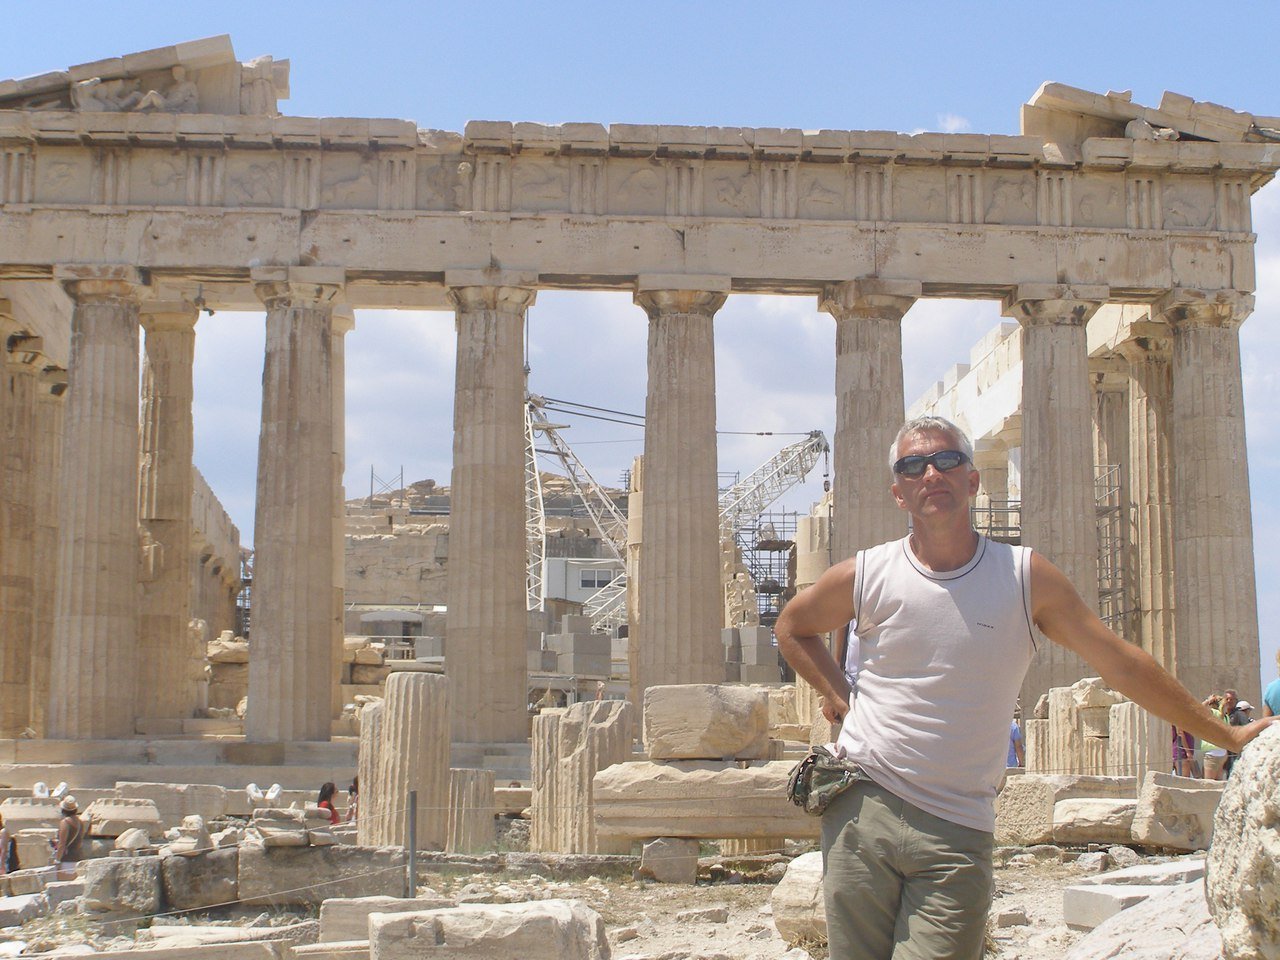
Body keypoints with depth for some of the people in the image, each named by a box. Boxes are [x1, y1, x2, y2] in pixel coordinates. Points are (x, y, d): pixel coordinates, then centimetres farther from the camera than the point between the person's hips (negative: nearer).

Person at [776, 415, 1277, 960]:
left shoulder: (1025, 577, 0)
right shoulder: (864, 576, 2)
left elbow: (1122, 666, 6)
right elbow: (791, 627, 22)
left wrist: (1227, 735, 9)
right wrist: (838, 699, 9)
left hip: (956, 833, -1)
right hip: (862, 810, 1)